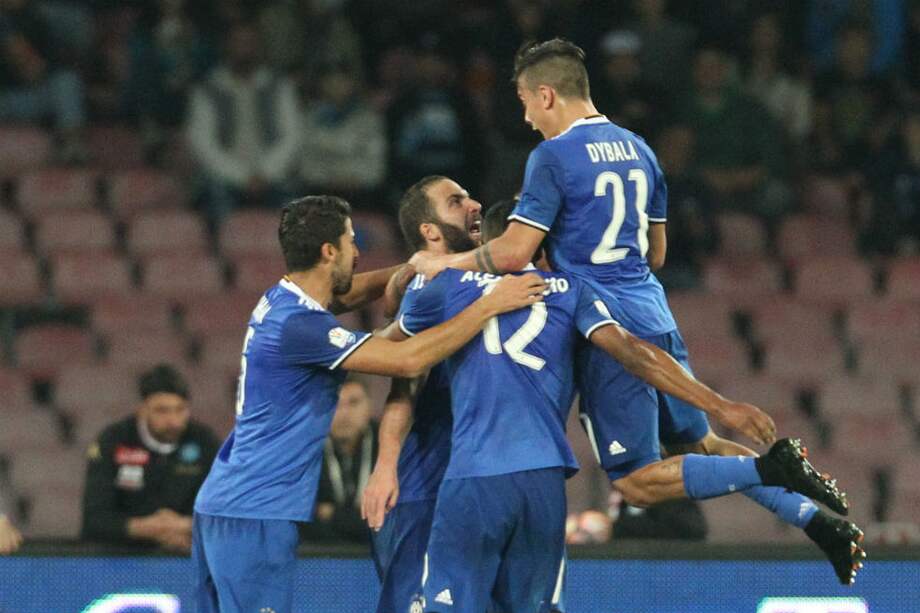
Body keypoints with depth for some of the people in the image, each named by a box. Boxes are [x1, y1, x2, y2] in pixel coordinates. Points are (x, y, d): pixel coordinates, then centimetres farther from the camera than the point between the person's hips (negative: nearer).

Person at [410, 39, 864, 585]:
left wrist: (441, 263, 2)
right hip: (657, 317, 8)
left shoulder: (554, 156, -9)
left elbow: (512, 254, -14)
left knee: (638, 482, -4)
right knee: (697, 445, 19)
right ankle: (817, 520, 4)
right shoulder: (636, 149, 15)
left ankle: (769, 466, -20)